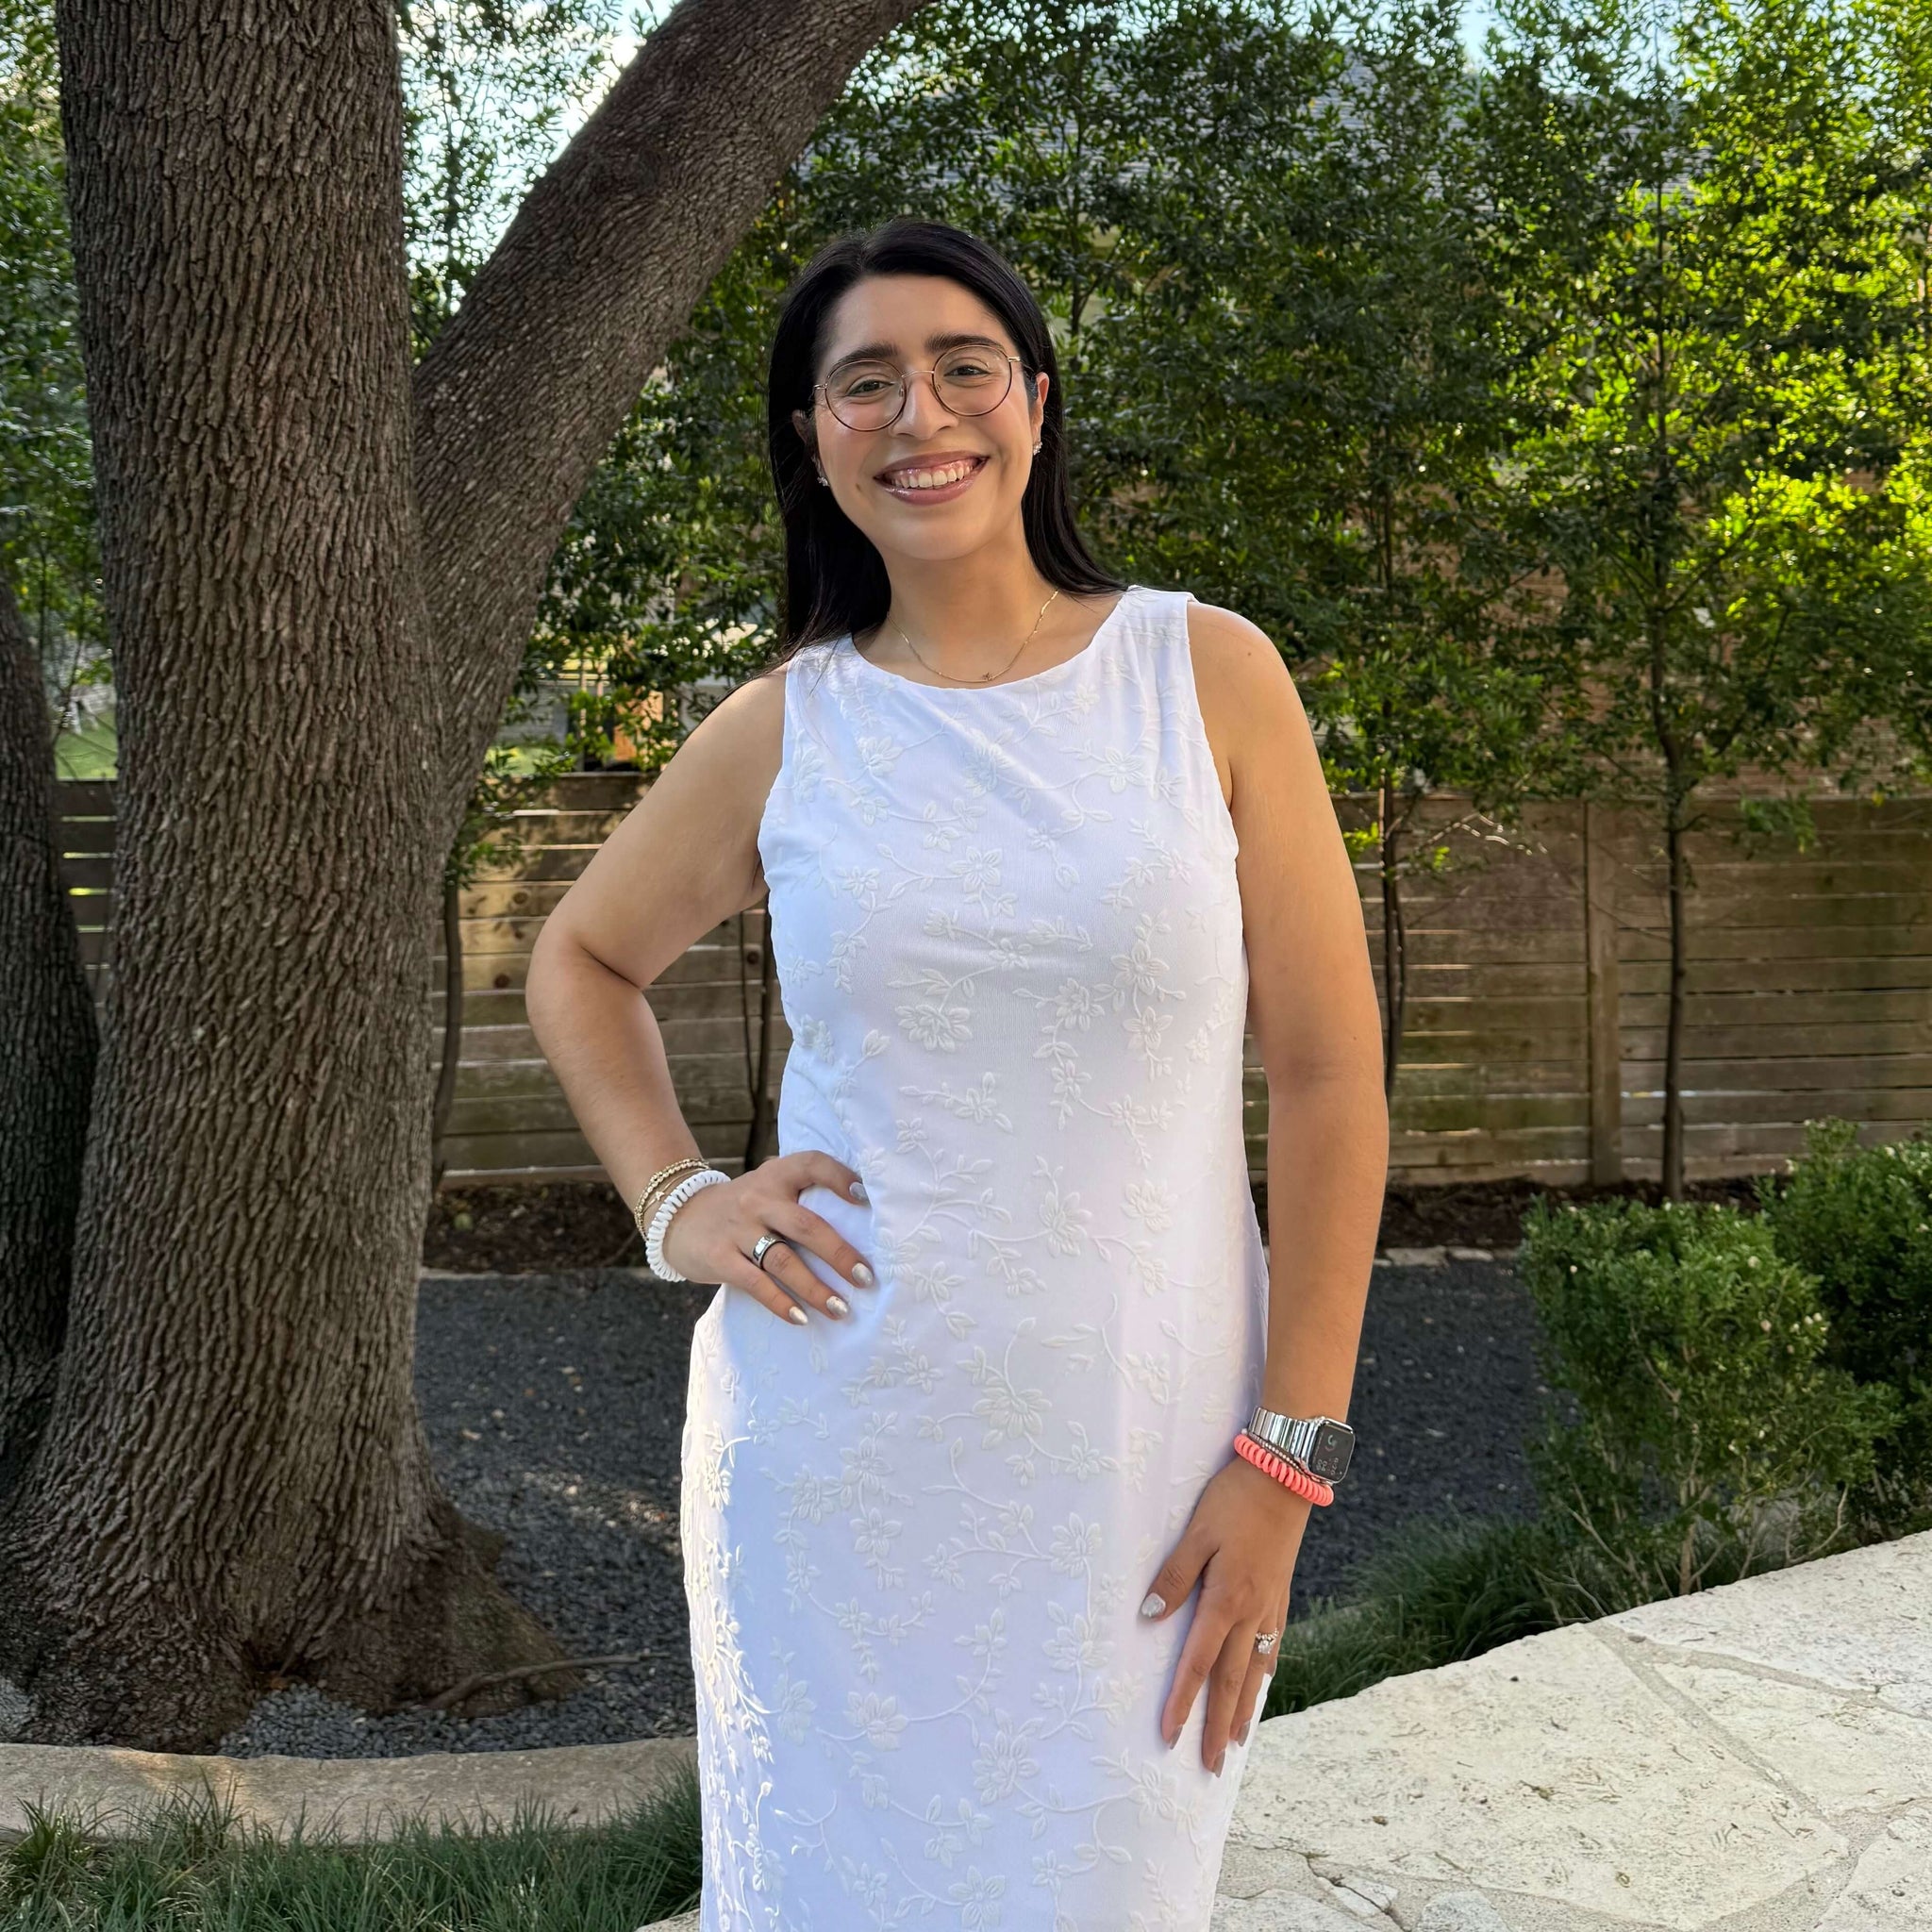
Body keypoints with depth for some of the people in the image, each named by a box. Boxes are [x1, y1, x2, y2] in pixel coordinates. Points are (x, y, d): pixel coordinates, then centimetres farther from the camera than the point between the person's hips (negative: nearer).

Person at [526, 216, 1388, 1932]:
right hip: (832, 1458, 1)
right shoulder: (786, 730, 2)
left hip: (1133, 1462, -1)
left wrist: (1288, 1461, -6)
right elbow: (584, 962, 19)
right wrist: (674, 1200, 3)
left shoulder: (1209, 676, -1)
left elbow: (1328, 1075, -2)